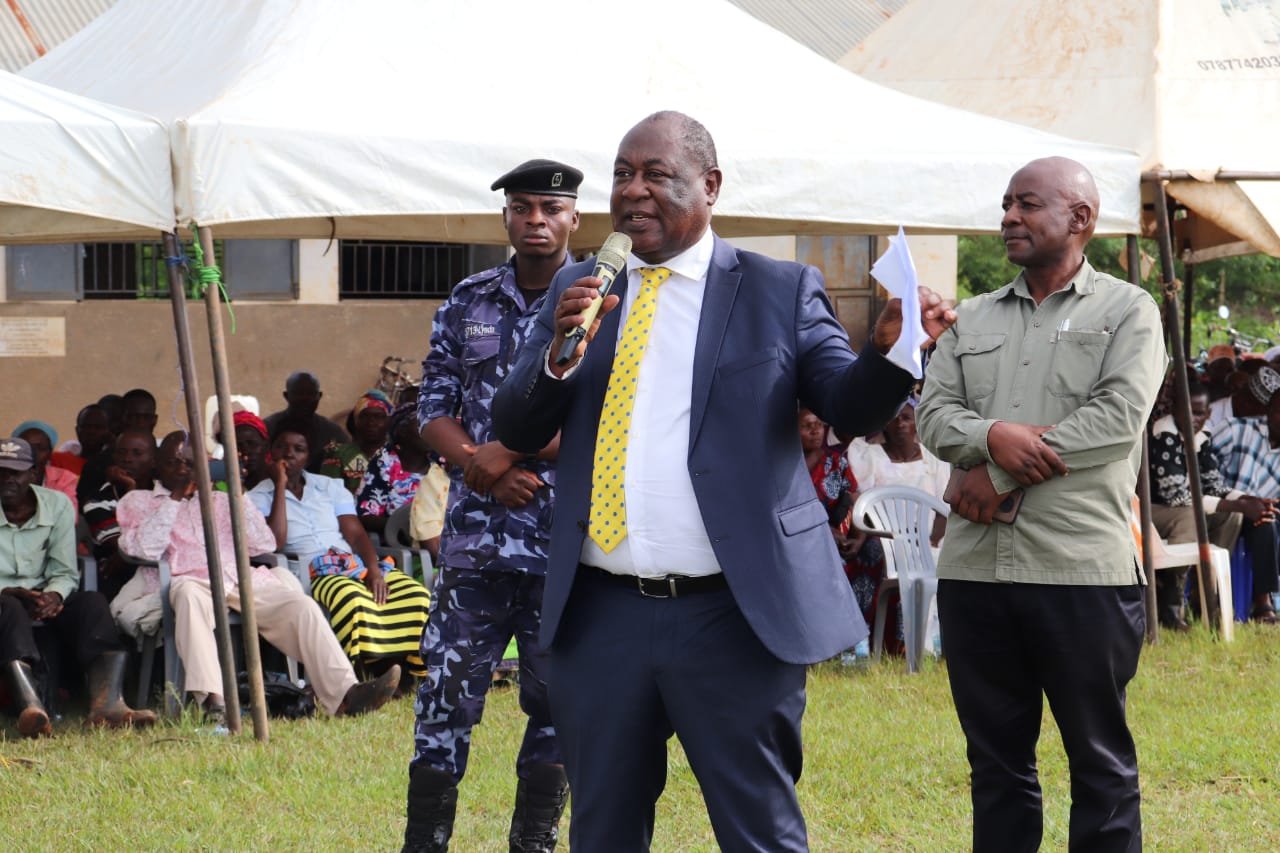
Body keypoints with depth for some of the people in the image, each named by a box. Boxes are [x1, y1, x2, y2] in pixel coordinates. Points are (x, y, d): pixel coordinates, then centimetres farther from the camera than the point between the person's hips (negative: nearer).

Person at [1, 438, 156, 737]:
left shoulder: (57, 505, 6)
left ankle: (106, 704, -46)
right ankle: (31, 709, -60)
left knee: (93, 603, -25)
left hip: (43, 597, 4)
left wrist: (53, 596, -20)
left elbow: (65, 572, 4)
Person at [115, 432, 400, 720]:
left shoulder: (217, 500, 30)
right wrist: (175, 498, 2)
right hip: (192, 580, -4)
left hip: (243, 578, 4)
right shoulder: (138, 501, 20)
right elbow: (145, 549, -2)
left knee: (300, 604, -23)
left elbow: (265, 545, 18)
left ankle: (344, 695, -38)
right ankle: (211, 701, -56)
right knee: (189, 595, -41)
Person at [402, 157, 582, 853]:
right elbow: (433, 408, 8)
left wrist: (509, 453, -16)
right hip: (476, 535, 2)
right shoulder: (468, 302, 10)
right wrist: (483, 470, -10)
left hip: (569, 541, -2)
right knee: (447, 694, 0)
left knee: (557, 701, 5)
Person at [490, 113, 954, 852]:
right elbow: (516, 430, 6)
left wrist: (889, 348, -28)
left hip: (735, 619, -3)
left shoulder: (780, 291, 2)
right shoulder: (580, 292, 11)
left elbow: (852, 407, -6)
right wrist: (560, 351, -14)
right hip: (602, 617, 4)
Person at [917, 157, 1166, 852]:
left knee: (1099, 760, 0)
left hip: (1082, 568, -5)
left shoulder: (1126, 311, 3)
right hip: (974, 567, 5)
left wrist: (1001, 475, -11)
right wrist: (993, 437, -15)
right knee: (997, 760, 9)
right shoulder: (973, 319, 18)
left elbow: (1120, 417, -10)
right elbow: (933, 414, 8)